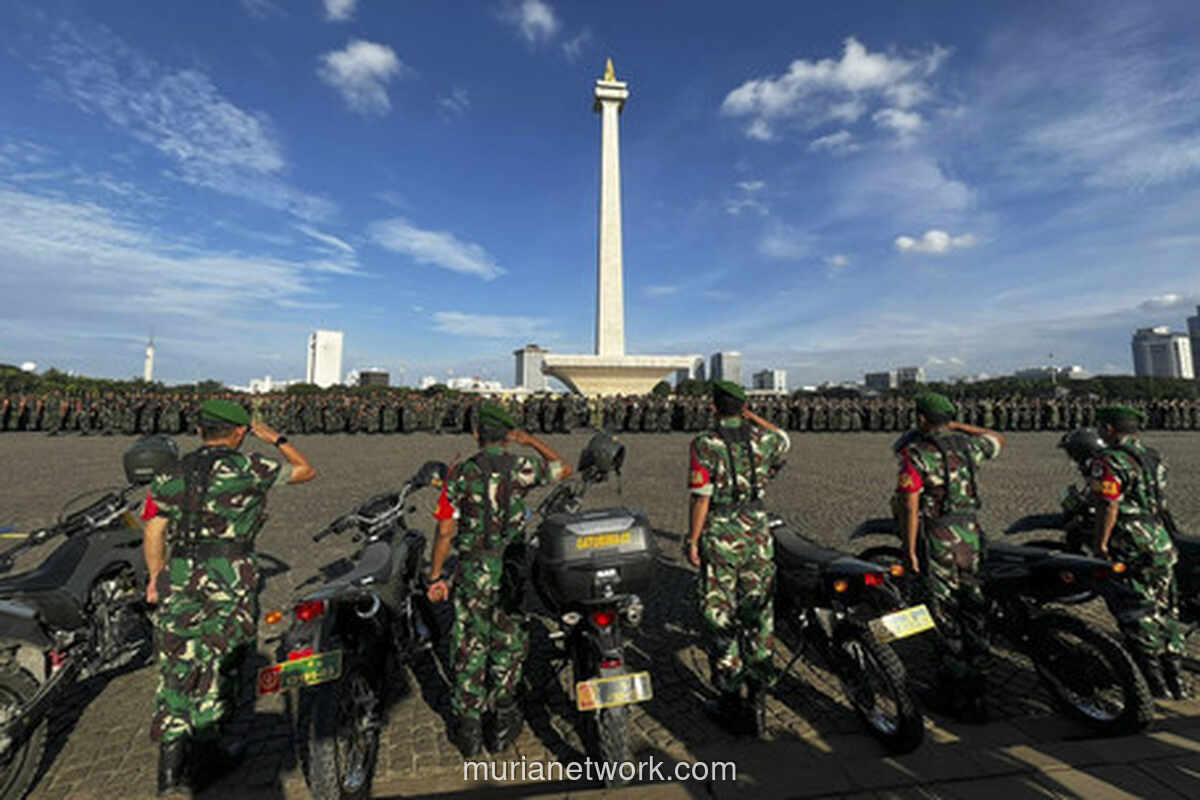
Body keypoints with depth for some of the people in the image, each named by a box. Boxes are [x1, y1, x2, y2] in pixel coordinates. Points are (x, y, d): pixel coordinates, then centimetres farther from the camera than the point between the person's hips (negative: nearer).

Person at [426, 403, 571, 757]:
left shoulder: (460, 473, -6)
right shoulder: (522, 466, -8)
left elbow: (445, 530, -6)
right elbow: (564, 469, 8)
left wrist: (436, 575, 5)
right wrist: (530, 441, 9)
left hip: (472, 571, 1)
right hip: (513, 569, 0)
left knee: (469, 648, 16)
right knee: (509, 646, 17)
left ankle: (468, 727, 29)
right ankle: (503, 722, 31)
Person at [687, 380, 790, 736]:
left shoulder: (705, 445, -13)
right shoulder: (762, 439, 0)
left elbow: (701, 498, -15)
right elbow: (784, 440, 26)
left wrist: (693, 541, -6)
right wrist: (752, 417, 18)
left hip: (720, 537, -4)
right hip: (758, 533, 5)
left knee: (720, 617, 8)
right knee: (758, 616, 14)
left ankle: (730, 699, 20)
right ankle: (758, 698, 25)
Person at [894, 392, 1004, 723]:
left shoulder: (915, 453, -14)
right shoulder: (968, 445, 3)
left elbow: (910, 507, -18)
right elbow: (998, 440, 28)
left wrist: (910, 550, -11)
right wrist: (960, 426, 25)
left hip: (937, 542, -6)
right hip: (971, 536, 6)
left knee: (947, 621, 5)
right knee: (973, 614, 15)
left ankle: (954, 694, 16)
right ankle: (976, 691, 27)